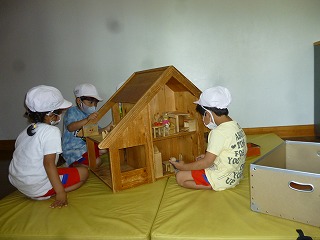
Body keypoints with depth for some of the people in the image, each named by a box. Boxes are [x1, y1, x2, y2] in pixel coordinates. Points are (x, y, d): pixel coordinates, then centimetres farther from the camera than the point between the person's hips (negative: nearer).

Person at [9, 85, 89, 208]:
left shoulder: (27, 130, 7)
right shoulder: (52, 131, -19)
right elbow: (49, 163, -25)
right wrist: (61, 192, -23)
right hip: (38, 188, -9)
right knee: (83, 172, -3)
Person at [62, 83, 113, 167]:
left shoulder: (91, 114, 9)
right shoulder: (72, 111, -14)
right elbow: (70, 127, -31)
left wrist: (106, 129, -13)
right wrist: (87, 120, -43)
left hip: (86, 145, 8)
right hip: (72, 149, -8)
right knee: (96, 162, -19)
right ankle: (72, 165, 3)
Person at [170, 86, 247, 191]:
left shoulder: (219, 132, -25)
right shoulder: (236, 126, 2)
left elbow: (207, 163, -23)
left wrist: (183, 166, -11)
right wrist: (208, 155, 12)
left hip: (223, 179, -10)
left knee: (180, 177, -7)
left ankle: (212, 186, -7)